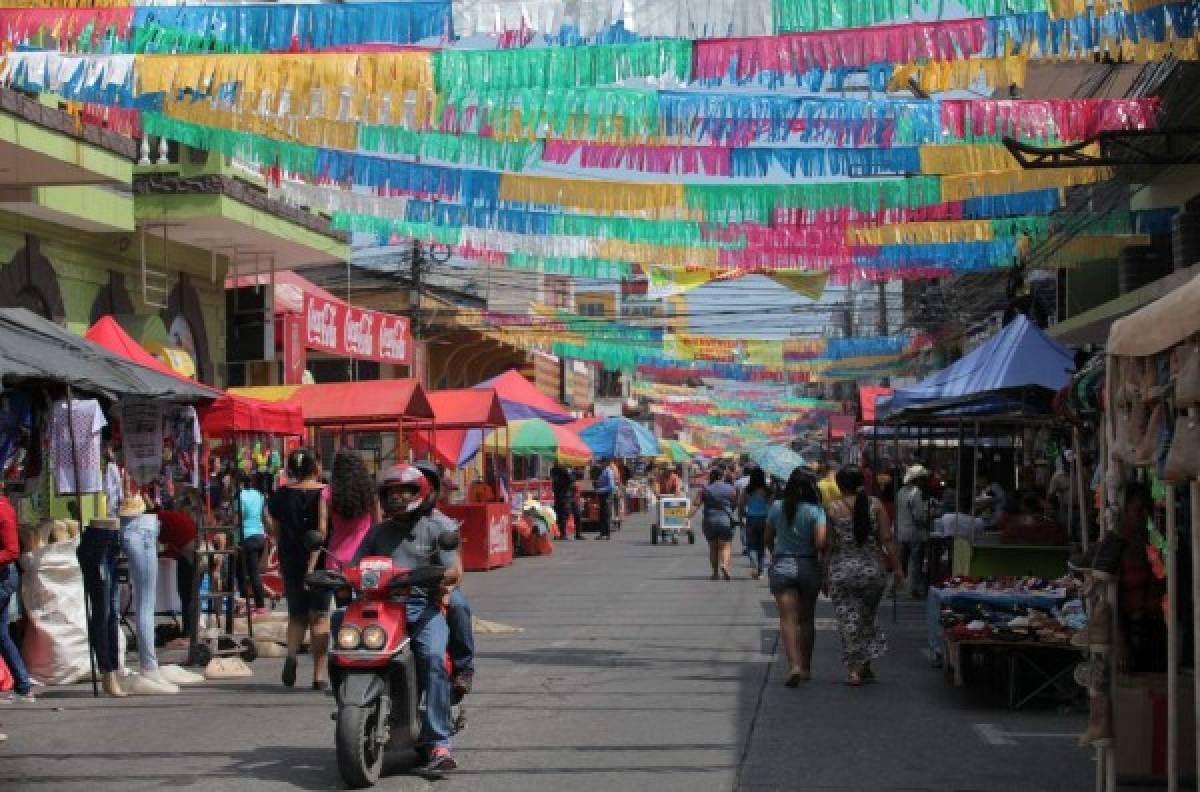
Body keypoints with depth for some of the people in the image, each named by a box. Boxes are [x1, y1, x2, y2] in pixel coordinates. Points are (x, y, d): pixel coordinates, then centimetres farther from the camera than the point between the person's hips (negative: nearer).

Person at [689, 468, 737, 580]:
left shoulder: (705, 489, 1)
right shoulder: (730, 489, 1)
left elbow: (696, 505, -5)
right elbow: (735, 504, 5)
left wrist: (688, 517, -8)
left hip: (709, 521, 2)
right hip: (725, 521, -2)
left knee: (713, 547, 14)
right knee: (726, 546, 1)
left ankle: (715, 572, 15)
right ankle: (724, 565, -26)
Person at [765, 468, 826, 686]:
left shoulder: (777, 507, -1)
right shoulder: (815, 511, -9)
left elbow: (768, 539, 9)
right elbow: (821, 542, -18)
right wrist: (820, 553, 4)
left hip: (781, 566, 0)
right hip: (808, 566, 0)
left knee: (788, 619, -4)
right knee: (807, 619, 15)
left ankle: (794, 665, -22)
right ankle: (806, 667, 24)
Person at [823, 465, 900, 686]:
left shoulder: (833, 509, -5)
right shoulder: (876, 505, -1)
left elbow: (828, 545, -4)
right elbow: (887, 540, -3)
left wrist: (825, 573, 5)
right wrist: (896, 567, 3)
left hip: (842, 571, -2)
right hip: (872, 568, 2)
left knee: (848, 619, 2)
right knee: (867, 616, 18)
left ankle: (854, 669, -4)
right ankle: (865, 665, 21)